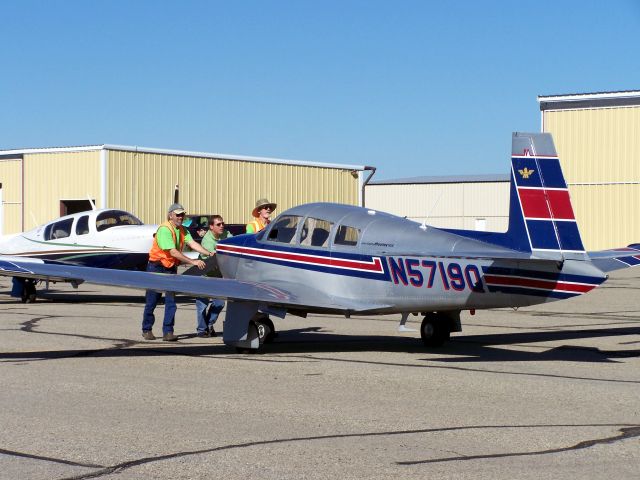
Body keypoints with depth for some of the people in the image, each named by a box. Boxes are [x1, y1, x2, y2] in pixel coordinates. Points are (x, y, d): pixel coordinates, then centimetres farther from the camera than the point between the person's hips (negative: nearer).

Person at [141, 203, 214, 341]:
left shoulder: (182, 230, 5)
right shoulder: (164, 230, -21)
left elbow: (192, 243, -9)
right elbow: (173, 252, -28)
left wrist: (208, 253, -25)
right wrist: (193, 262, -32)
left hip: (171, 268, 6)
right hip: (157, 267, -6)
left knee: (171, 300, 0)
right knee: (152, 300, 2)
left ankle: (168, 332, 2)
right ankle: (146, 330, 16)